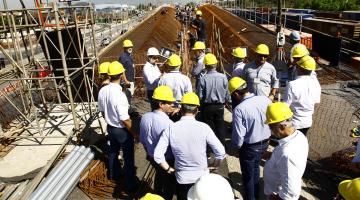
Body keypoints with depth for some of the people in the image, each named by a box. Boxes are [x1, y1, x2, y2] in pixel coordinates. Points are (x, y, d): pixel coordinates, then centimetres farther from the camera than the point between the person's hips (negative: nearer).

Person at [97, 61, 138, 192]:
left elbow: (102, 111, 5)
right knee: (128, 158, 12)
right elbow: (124, 120, -26)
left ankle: (113, 175, 52)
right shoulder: (119, 95, -32)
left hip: (110, 128, 7)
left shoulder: (102, 91, -10)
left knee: (113, 152, 28)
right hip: (122, 131, -7)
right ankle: (130, 185, 29)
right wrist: (134, 133, -12)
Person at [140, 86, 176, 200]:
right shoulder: (168, 123, -34)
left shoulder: (145, 118, -12)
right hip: (167, 160, -7)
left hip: (152, 157, 7)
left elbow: (142, 140, 1)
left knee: (159, 176, 33)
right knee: (169, 184, 20)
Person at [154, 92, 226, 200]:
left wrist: (168, 168, 0)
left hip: (182, 178, 1)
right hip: (202, 177, 0)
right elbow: (221, 152, -18)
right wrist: (214, 165, 0)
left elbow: (157, 155, -15)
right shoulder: (204, 127, -18)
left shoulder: (171, 128, -15)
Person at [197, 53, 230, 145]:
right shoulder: (223, 77, -12)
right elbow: (227, 94, -4)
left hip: (207, 107, -2)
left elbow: (200, 96, -12)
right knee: (220, 127, 15)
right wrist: (225, 102, 16)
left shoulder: (203, 79, -18)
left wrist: (201, 105, 8)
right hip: (220, 106, 2)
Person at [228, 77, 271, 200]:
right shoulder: (266, 100, -14)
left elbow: (238, 136, -23)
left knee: (248, 174, 20)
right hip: (265, 142, 6)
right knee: (256, 168, 31)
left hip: (249, 147, -6)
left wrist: (237, 145, -3)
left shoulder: (239, 109, -29)